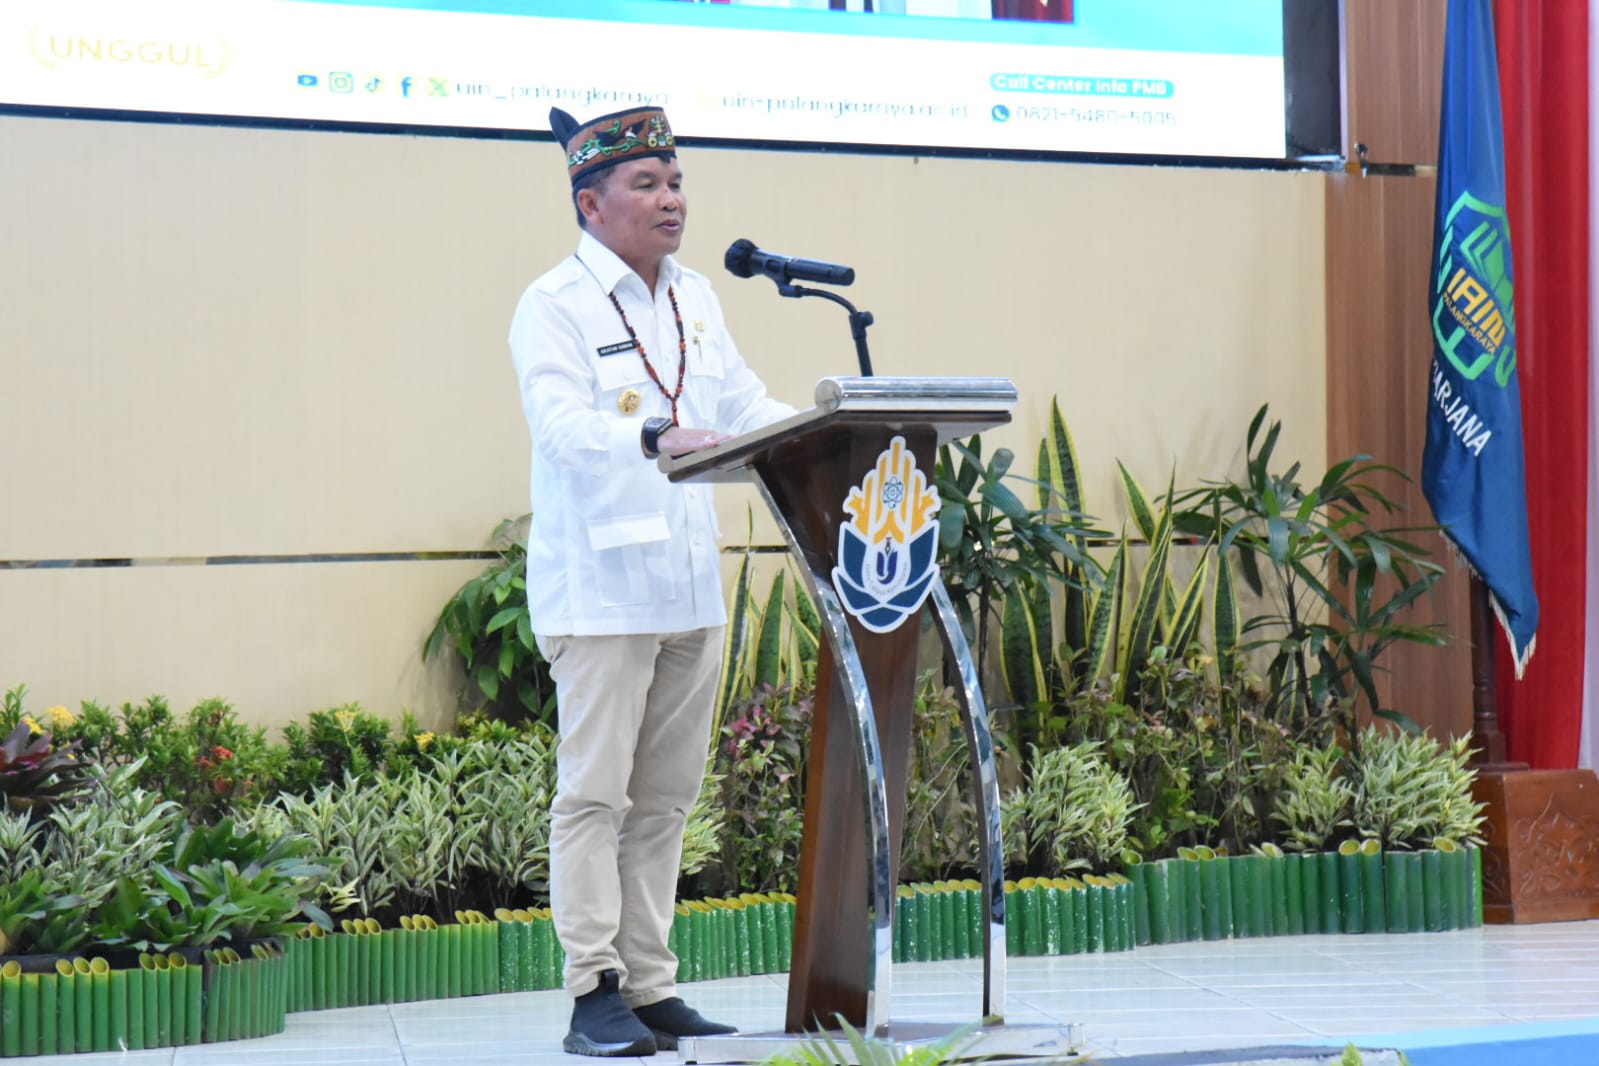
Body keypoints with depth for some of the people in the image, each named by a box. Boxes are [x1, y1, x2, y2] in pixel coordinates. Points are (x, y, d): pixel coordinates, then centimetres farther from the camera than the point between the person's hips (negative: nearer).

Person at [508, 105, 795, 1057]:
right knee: (595, 794, -6)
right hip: (600, 585, -7)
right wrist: (655, 437, -38)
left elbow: (748, 406, 15)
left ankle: (650, 989, 15)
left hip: (692, 585, 7)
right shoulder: (555, 306, -6)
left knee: (666, 798, 9)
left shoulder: (696, 299, 16)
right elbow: (562, 424, -21)